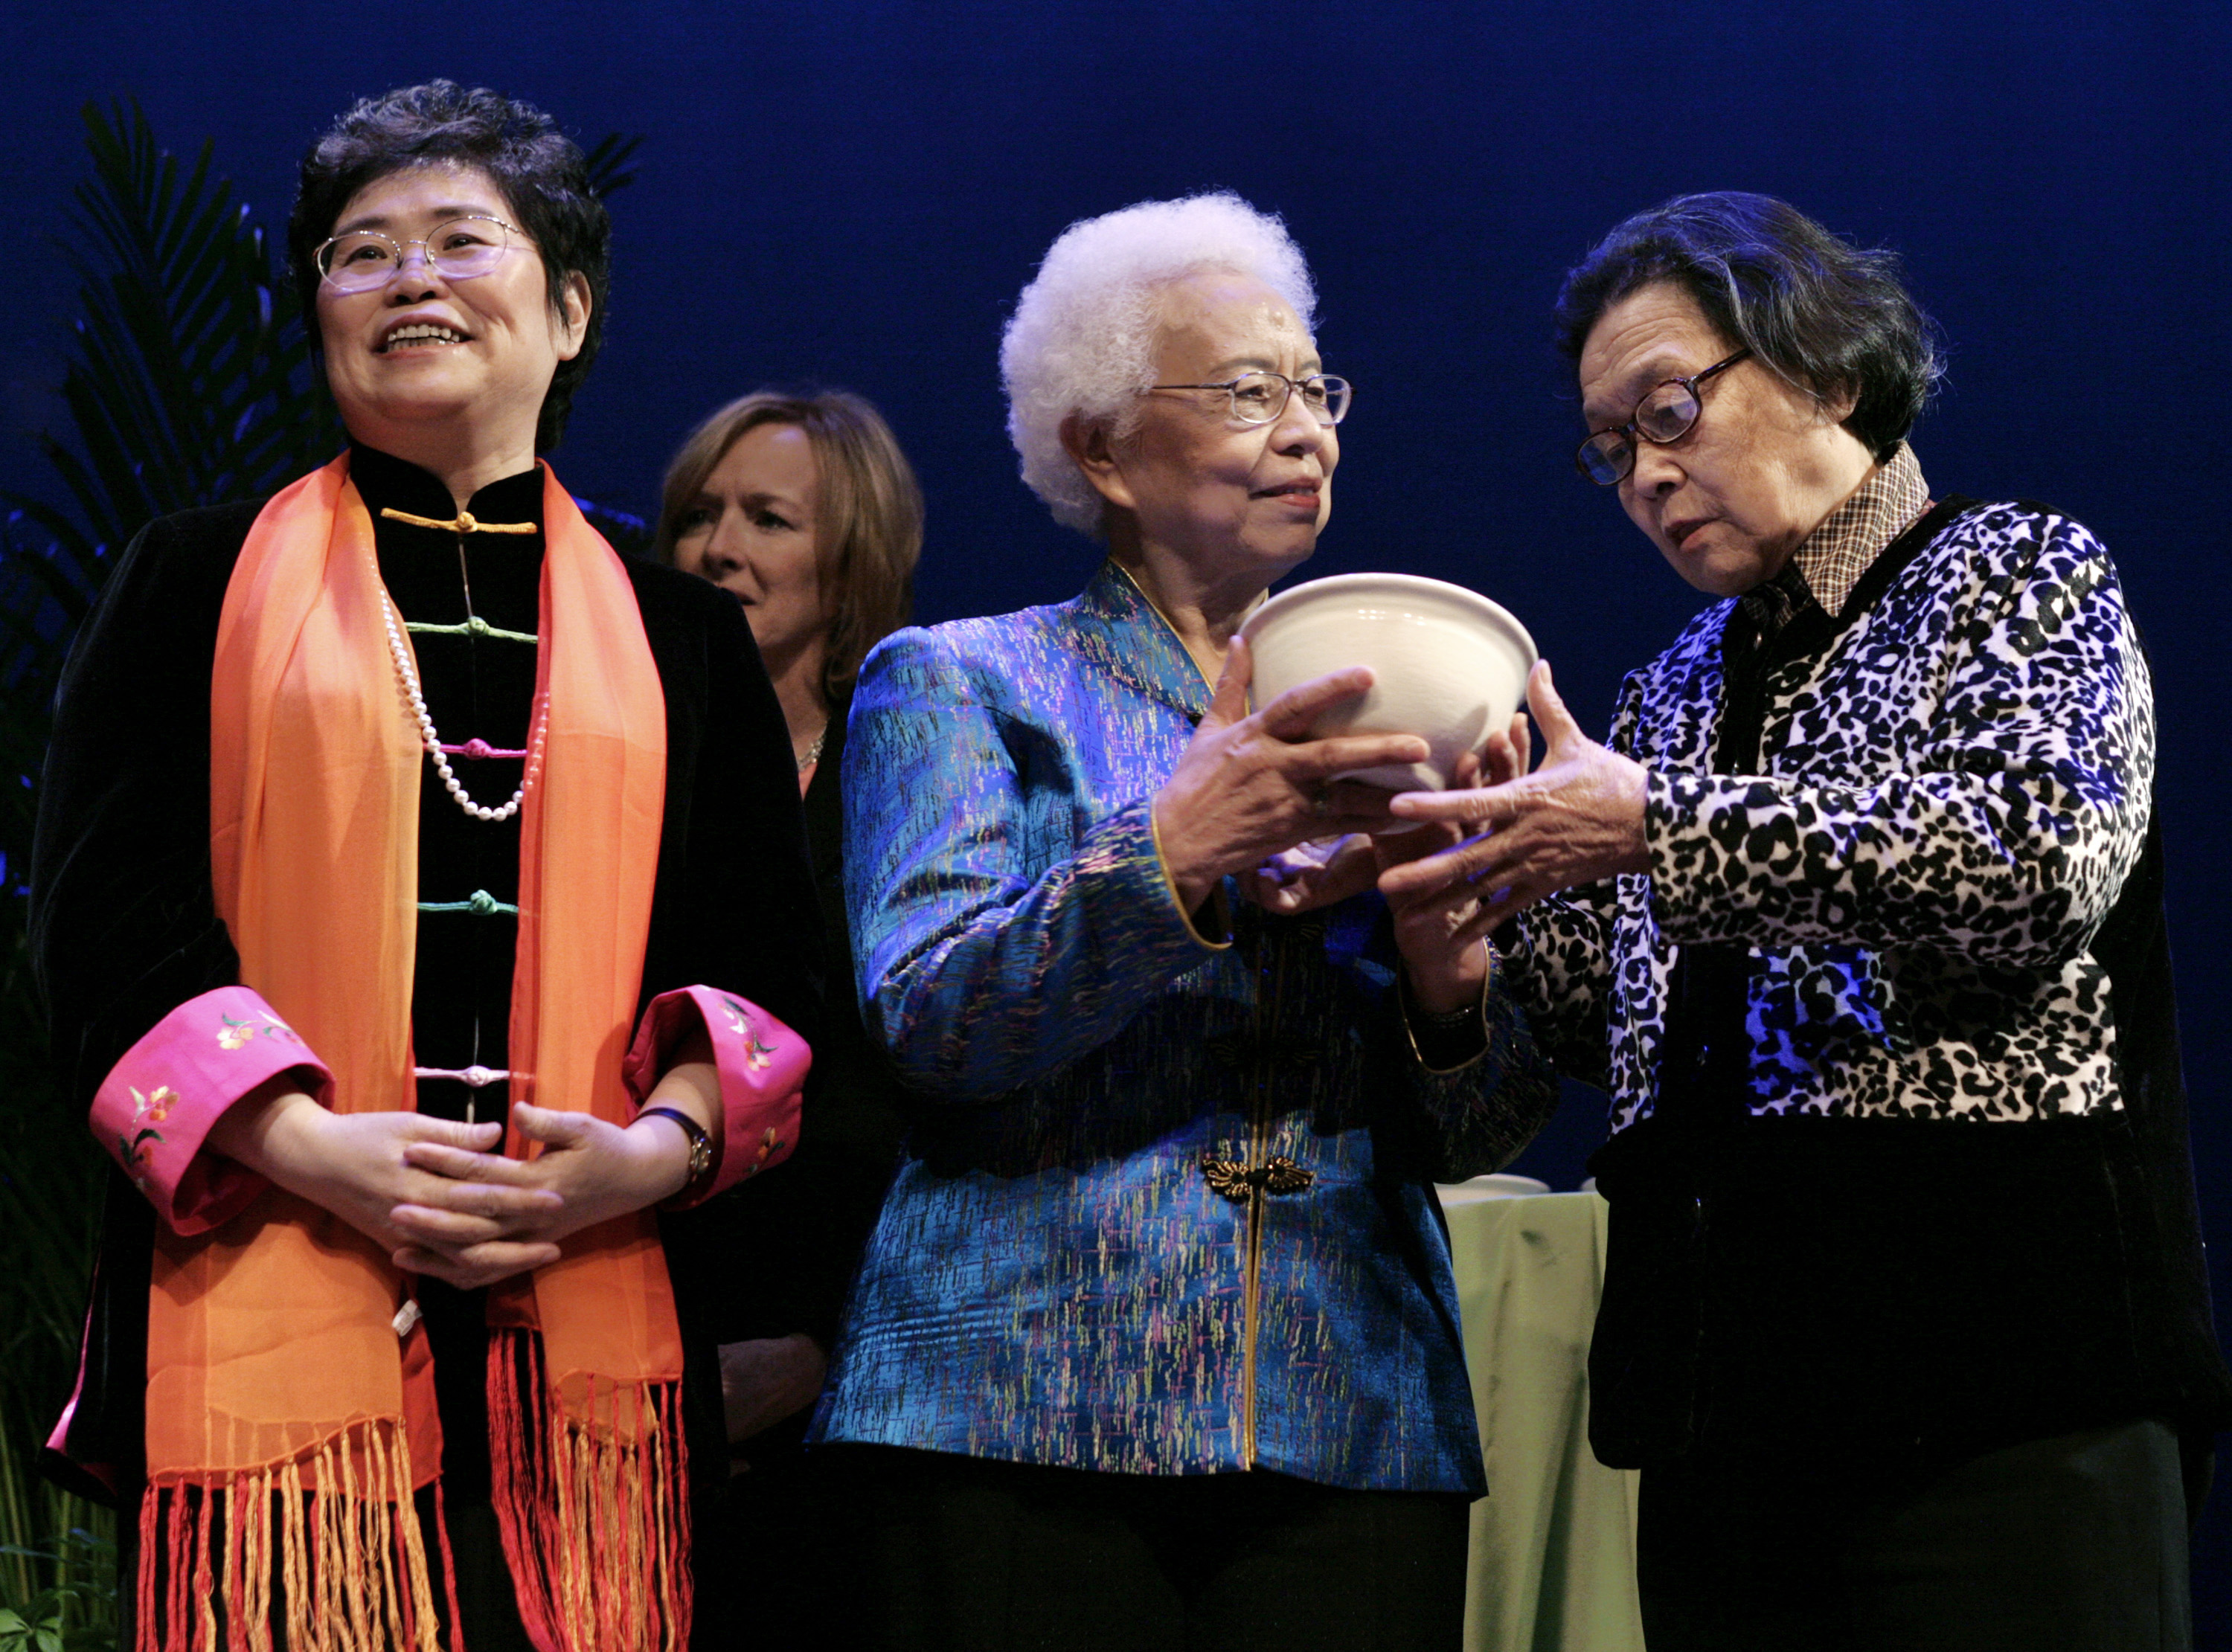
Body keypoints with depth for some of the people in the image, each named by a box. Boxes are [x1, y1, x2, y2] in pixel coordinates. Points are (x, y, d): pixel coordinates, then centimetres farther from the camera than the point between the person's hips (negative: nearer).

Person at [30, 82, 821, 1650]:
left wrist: (659, 1144, -9)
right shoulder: (207, 582, 12)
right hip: (274, 1316, -2)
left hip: (590, 1325, 2)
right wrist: (314, 1150, -12)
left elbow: (772, 959, 12)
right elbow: (107, 911, 2)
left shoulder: (681, 639, 17)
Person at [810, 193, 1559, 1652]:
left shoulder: (1381, 720, 16)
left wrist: (1448, 976, -11)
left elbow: (1478, 1137, 10)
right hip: (1030, 1424, -3)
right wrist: (1176, 852, -23)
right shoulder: (957, 684, 7)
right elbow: (927, 1022, -10)